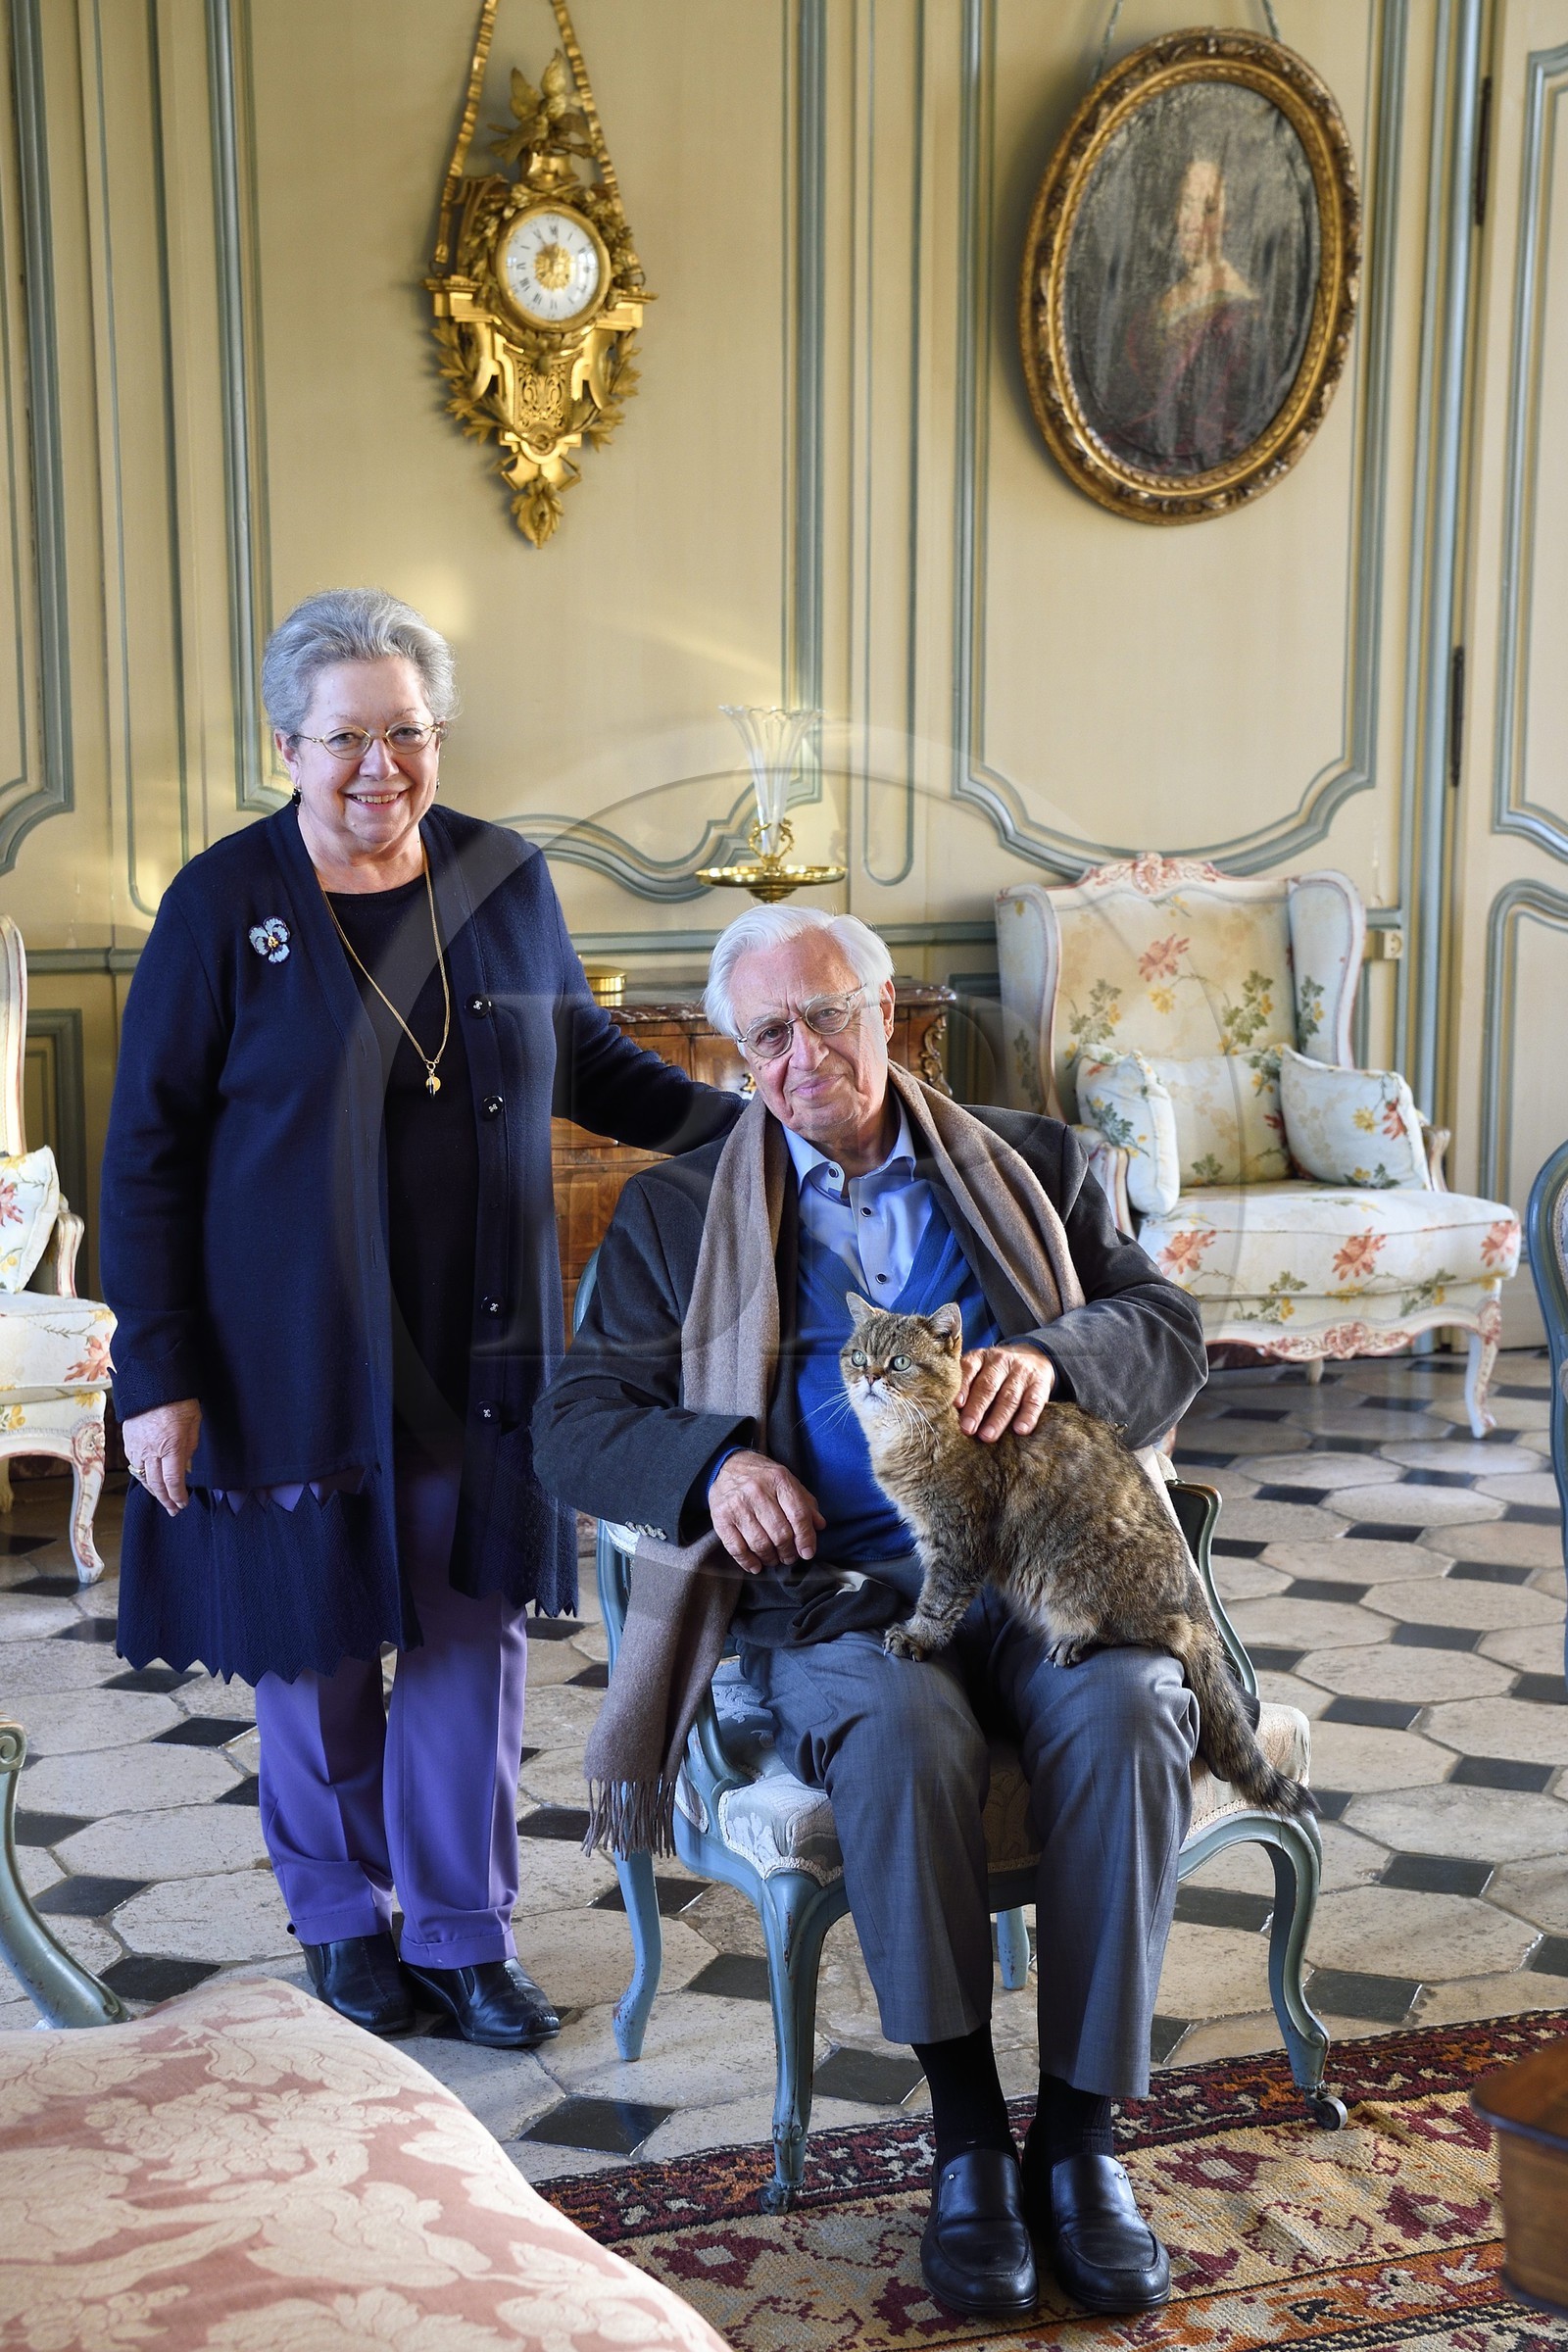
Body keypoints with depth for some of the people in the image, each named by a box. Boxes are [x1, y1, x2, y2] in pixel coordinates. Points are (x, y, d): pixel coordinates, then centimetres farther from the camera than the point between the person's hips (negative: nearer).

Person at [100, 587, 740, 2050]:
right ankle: (343, 1915, 31)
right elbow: (145, 1153, -7)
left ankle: (462, 1931, 24)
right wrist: (157, 1376, -10)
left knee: (470, 1631, 9)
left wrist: (740, 1127, 2)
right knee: (315, 1641, 9)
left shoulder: (505, 880, 2)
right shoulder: (224, 906, -9)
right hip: (293, 1352, -3)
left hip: (477, 1352, 3)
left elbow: (587, 1060, 17)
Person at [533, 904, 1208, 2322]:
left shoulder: (1029, 1167, 18)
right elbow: (574, 1421, 9)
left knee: (1126, 1714, -31)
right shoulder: (679, 1212, 16)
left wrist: (1050, 1354, -16)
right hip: (832, 1591, -1)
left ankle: (1081, 2133, -19)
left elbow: (1170, 1333, 8)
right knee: (903, 1732, -35)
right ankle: (967, 2133, -21)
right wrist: (711, 1461, -13)